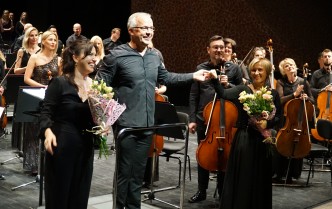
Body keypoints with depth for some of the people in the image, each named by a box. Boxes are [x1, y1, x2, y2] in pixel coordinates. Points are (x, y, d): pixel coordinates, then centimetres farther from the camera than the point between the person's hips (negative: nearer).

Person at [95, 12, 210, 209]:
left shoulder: (154, 57, 9)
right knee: (124, 172, 2)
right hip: (126, 125, -6)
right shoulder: (116, 55, -10)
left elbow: (165, 77, 25)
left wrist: (193, 76, 22)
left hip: (147, 125, 6)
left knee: (139, 172, 15)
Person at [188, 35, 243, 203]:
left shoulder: (234, 68, 1)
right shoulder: (200, 68, 5)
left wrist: (228, 85, -14)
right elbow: (193, 96, 5)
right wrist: (192, 119, 0)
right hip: (203, 119, 2)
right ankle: (201, 191, 24)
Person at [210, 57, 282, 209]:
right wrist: (215, 80, -33)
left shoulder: (273, 94, 4)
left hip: (262, 140, 2)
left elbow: (278, 117, 8)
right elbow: (223, 94, -18)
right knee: (240, 178, 3)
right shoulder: (242, 90, -2)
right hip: (243, 139, -2)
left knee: (260, 179, 10)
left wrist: (267, 123, -11)